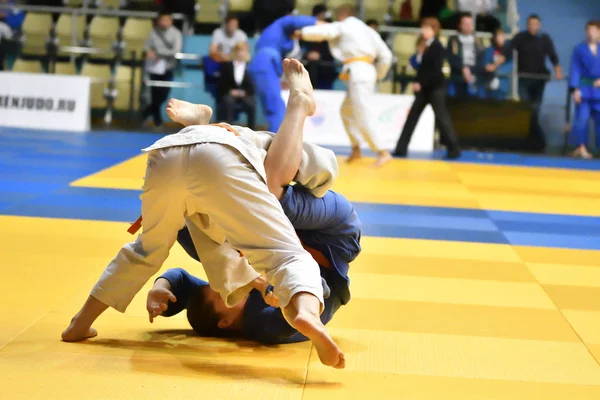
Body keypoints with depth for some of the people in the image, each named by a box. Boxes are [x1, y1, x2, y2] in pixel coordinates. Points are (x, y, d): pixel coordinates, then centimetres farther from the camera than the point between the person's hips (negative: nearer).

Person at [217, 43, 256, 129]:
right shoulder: (226, 66, 11)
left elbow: (252, 87, 6)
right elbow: (222, 84, 8)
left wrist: (244, 92, -12)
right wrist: (230, 91, -9)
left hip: (245, 95, 0)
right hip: (229, 94, 0)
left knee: (251, 104, -34)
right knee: (228, 102, -37)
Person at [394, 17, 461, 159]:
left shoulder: (437, 47, -13)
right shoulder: (426, 46, 12)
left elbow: (436, 70, -20)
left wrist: (421, 84, -19)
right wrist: (418, 84, 2)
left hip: (435, 88, -9)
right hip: (424, 88, 9)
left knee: (441, 117, -6)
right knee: (412, 116, 7)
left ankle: (454, 149, 2)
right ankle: (401, 148, 10)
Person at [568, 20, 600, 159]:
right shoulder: (579, 49, 0)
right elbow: (575, 70, -3)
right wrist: (576, 89, -10)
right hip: (584, 89, -3)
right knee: (582, 118, -6)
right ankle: (580, 147, 2)